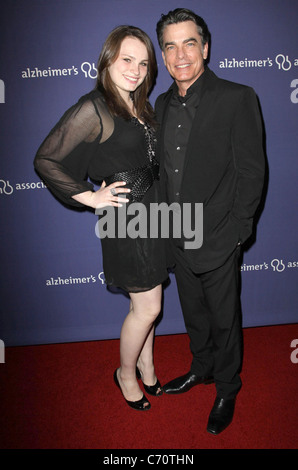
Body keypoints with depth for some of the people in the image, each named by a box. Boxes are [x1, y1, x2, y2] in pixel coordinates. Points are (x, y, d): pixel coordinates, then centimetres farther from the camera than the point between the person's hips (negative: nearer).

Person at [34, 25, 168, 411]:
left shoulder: (140, 106, 11)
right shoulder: (93, 108, -14)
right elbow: (45, 160, -15)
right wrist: (91, 197, -13)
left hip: (153, 213, 8)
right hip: (126, 217, -8)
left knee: (147, 303, 17)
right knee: (147, 306, 3)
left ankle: (146, 364, 39)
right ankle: (126, 373, 29)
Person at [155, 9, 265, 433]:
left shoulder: (237, 98, -10)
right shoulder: (163, 104, 8)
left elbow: (251, 171, -12)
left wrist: (235, 232, -13)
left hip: (218, 240, -5)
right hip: (178, 239, 6)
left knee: (224, 319, 12)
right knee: (194, 313, 22)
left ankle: (227, 390, 36)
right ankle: (202, 367, 47)